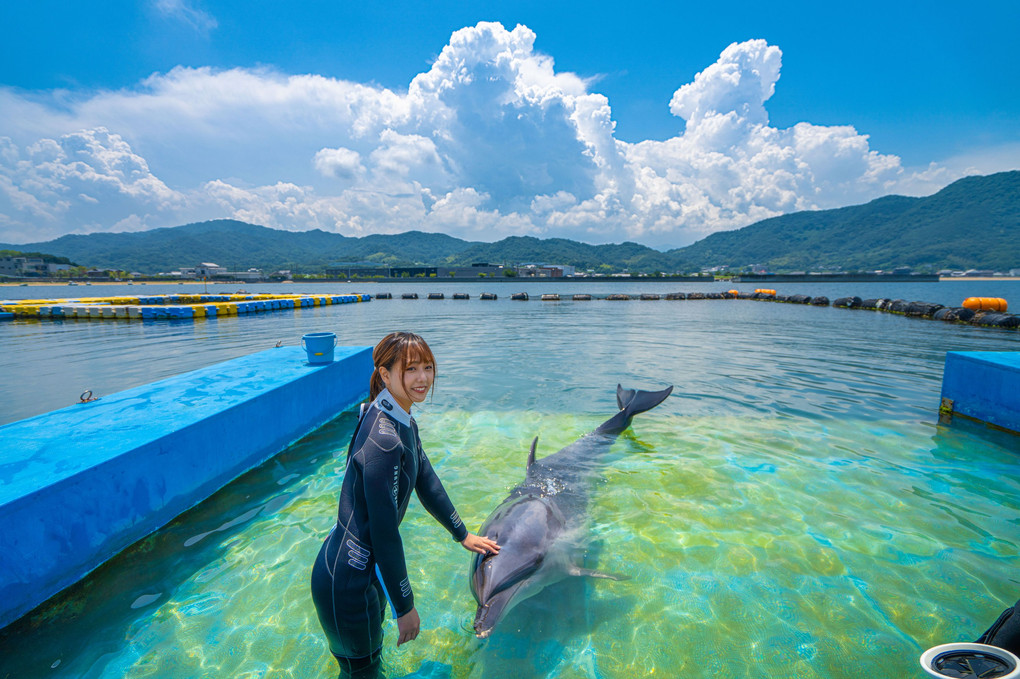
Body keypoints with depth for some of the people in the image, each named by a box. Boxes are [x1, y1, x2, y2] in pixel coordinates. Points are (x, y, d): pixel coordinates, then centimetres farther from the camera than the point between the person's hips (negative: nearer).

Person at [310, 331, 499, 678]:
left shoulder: (405, 423, 0)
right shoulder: (383, 438, -30)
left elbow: (427, 483, 10)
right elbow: (384, 531, -26)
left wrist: (463, 535, 19)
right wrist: (405, 606, -15)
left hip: (369, 567, 9)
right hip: (345, 581, -8)